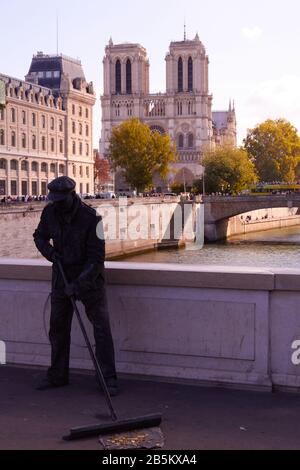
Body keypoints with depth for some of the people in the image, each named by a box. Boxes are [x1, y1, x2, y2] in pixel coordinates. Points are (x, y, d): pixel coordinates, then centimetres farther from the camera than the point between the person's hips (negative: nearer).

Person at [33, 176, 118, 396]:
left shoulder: (91, 218, -19)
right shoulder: (50, 213, -4)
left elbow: (96, 258, -19)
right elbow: (40, 236, 15)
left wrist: (78, 284, -25)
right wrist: (50, 253, -6)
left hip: (90, 279, -5)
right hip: (62, 277, 5)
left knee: (101, 327, -7)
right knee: (58, 327, 11)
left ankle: (109, 378, 0)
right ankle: (58, 376, 25)